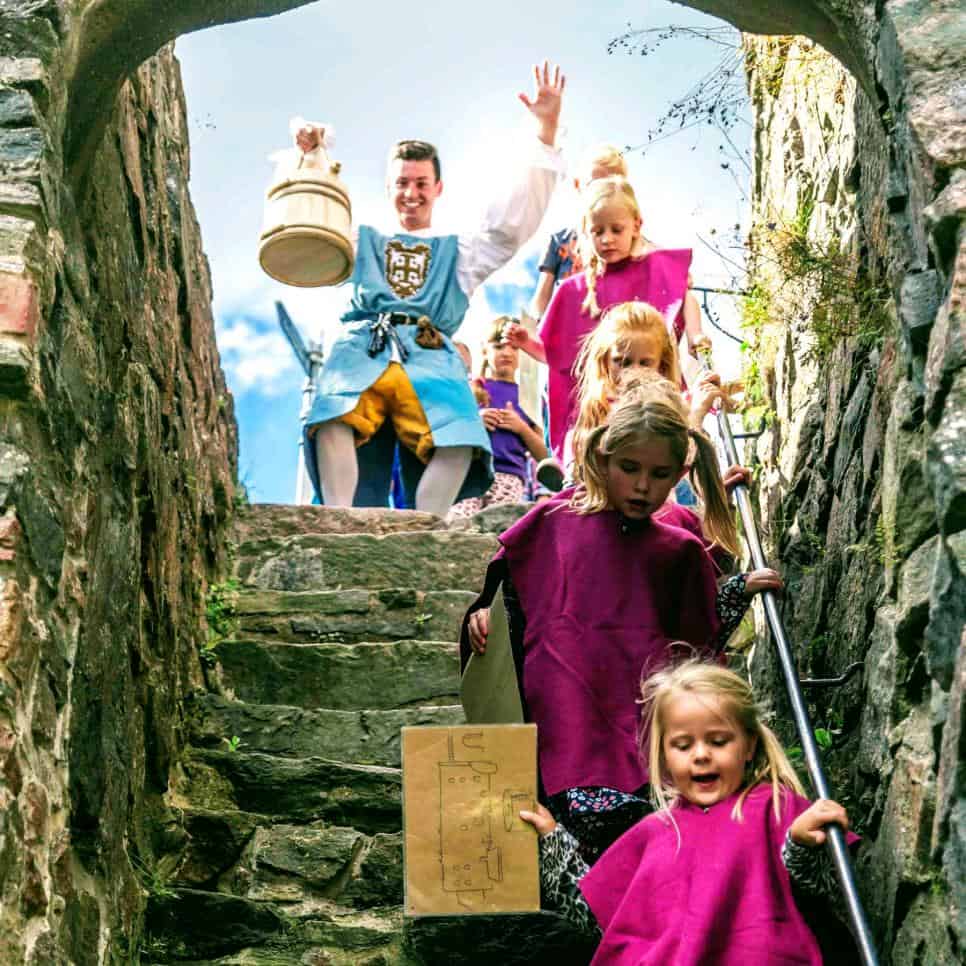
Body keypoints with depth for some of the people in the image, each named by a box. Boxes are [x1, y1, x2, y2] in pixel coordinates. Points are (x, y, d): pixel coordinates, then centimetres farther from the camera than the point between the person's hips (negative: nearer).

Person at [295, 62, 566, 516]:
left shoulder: (459, 251, 30)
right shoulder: (362, 241, 32)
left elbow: (516, 220, 20)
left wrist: (546, 130, 12)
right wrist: (307, 157, 10)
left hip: (430, 358, 0)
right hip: (360, 353, 0)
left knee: (458, 441, -32)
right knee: (333, 421, -36)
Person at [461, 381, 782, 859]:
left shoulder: (680, 551, 17)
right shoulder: (552, 524, 12)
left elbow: (697, 647, 19)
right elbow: (506, 595, 22)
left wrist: (740, 590, 10)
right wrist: (481, 616, 2)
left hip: (649, 714, 1)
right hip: (568, 719, -1)